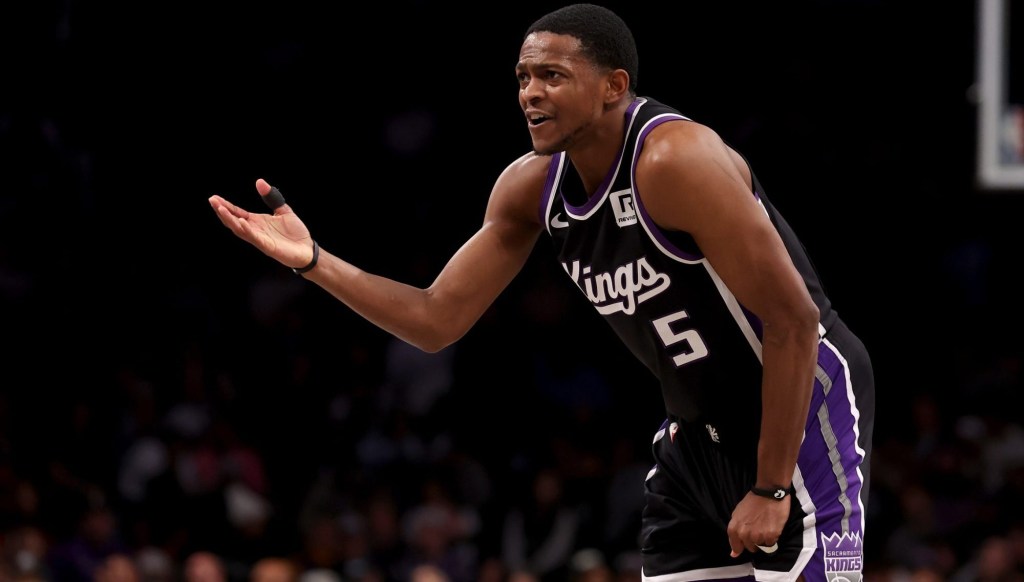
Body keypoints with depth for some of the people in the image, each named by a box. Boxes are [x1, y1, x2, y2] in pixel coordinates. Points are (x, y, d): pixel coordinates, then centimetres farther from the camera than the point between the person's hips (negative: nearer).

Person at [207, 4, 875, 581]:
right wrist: (314, 261, -7)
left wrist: (771, 489, -23)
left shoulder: (675, 162, -25)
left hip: (801, 413, -8)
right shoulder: (533, 187, -1)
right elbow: (437, 321, 7)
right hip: (699, 430, 8)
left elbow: (793, 320, -24)